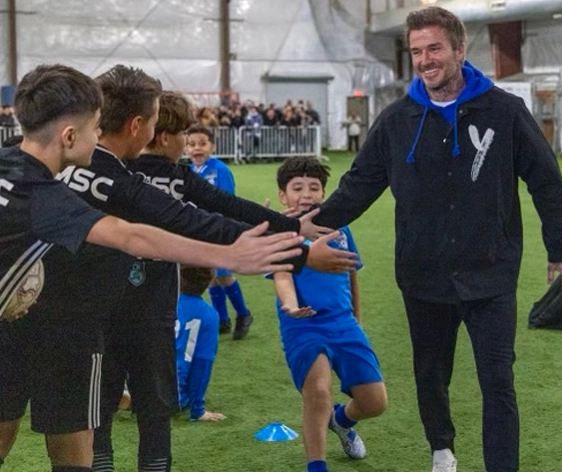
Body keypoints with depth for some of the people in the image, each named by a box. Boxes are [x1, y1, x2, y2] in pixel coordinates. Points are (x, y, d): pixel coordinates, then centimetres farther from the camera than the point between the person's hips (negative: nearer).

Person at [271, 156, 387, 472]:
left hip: (344, 325, 4)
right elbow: (282, 276, -22)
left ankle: (342, 421, 40)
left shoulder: (339, 228, 6)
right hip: (303, 328, -4)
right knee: (318, 392, -28)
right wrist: (291, 305, -43)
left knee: (375, 402, 3)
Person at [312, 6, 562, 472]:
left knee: (498, 383, -2)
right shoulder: (397, 120, -1)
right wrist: (314, 225, -7)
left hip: (490, 276, -3)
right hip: (423, 277, 3)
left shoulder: (505, 111, -7)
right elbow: (359, 185, 4)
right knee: (430, 376, 17)